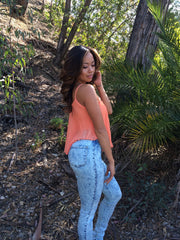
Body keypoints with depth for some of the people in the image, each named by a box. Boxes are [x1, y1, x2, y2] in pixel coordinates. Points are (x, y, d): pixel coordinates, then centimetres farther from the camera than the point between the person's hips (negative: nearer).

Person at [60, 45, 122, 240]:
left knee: (114, 194, 25)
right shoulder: (86, 90, -16)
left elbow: (108, 110, 14)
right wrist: (111, 161, -6)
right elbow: (100, 130, -14)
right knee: (88, 212, 8)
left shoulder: (77, 90, 12)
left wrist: (99, 85, 3)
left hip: (80, 152, 10)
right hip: (88, 153, -10)